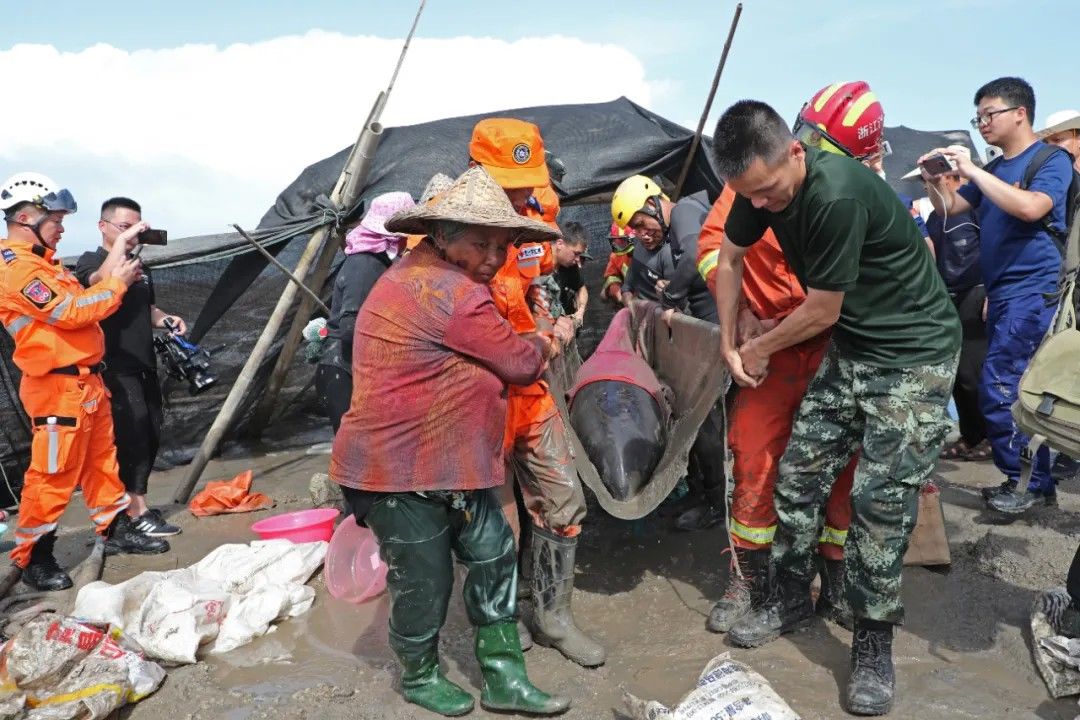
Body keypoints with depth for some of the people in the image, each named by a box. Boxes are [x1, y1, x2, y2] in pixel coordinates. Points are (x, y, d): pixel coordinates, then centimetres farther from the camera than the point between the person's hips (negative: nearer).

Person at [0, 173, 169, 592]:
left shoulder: (38, 260, 16)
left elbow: (84, 298, 12)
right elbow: (72, 312, -22)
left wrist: (116, 257, 6)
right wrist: (118, 283, -11)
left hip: (85, 380, 10)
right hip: (58, 387, -10)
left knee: (101, 459, 18)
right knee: (53, 476, -2)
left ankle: (116, 529, 31)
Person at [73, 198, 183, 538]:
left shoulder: (139, 267, 16)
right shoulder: (90, 261, -6)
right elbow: (104, 279, -30)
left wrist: (166, 319, 6)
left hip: (144, 366, 8)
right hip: (115, 368, -8)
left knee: (151, 436, 10)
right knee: (133, 437, -12)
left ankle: (130, 502, 23)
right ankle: (138, 514, -7)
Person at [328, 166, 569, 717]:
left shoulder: (420, 273, 10)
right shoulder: (453, 294, -24)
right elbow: (518, 363, -16)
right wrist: (543, 345, 4)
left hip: (447, 460, 10)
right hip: (399, 467, -10)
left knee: (492, 554, 11)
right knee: (424, 579, 8)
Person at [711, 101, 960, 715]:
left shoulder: (838, 195, -31)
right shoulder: (763, 184, -6)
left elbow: (821, 311, -21)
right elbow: (730, 257, 11)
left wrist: (759, 350, -4)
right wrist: (728, 344, 11)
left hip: (915, 354, -7)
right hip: (850, 348, 8)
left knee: (881, 499, -8)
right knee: (799, 473, 7)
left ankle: (874, 643, 9)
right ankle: (792, 598, 24)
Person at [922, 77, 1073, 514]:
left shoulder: (1052, 160, -7)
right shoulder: (994, 170, 16)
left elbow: (1030, 208, -25)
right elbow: (950, 208, 17)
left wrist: (972, 172, -22)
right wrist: (934, 180, -3)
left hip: (1032, 293, -8)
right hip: (1003, 294, 8)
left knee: (1000, 389, -11)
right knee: (1020, 392, 11)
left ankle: (1026, 482, 2)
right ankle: (1035, 482, 20)